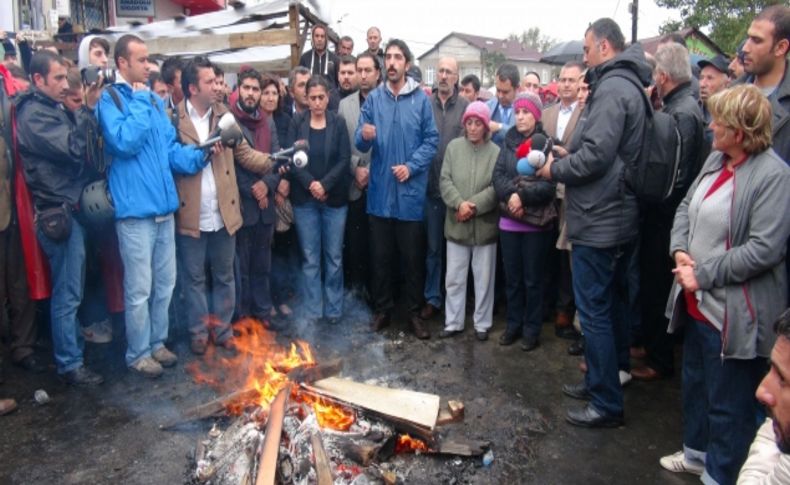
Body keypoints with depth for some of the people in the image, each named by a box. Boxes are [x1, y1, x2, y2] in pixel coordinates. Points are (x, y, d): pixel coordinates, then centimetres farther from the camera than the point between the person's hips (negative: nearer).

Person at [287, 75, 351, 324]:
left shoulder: (338, 122, 2)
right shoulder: (297, 123, 3)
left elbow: (344, 159, -4)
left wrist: (325, 185, -14)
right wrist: (310, 184, -15)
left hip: (335, 198, 0)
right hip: (304, 199, 0)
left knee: (334, 257, 5)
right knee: (310, 258, 5)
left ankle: (334, 309, 17)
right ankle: (312, 311, 15)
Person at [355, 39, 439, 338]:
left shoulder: (421, 99, 1)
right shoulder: (374, 98, 6)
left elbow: (432, 140, -1)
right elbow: (360, 143, 2)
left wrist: (411, 166, -14)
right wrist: (364, 137, -21)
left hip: (411, 191, -2)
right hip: (380, 190, 2)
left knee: (413, 255, 7)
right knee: (380, 254, 10)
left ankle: (414, 312, 20)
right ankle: (382, 308, 24)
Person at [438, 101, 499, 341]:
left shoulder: (496, 152, -3)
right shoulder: (454, 146, 2)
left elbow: (496, 188, -8)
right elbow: (445, 180, -3)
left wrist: (474, 206, -17)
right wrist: (459, 203, -17)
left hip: (485, 225, -1)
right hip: (456, 224, 2)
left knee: (483, 278, 9)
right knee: (454, 278, 10)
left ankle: (482, 324, 24)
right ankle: (453, 322, 24)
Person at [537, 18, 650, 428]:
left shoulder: (612, 89, -17)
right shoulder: (627, 85, 15)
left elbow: (595, 156, -25)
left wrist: (554, 169, -10)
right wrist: (568, 155, 6)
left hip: (598, 221, -11)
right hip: (619, 218, 11)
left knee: (594, 310, -2)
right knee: (611, 302, 19)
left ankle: (606, 404, 9)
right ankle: (606, 380, 35)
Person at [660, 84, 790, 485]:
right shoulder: (716, 159, 6)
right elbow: (685, 208, 13)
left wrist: (703, 274, -18)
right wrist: (680, 251, -4)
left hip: (734, 312, -9)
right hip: (697, 300, 9)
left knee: (728, 403, 7)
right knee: (695, 382, 25)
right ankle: (697, 452, 46)